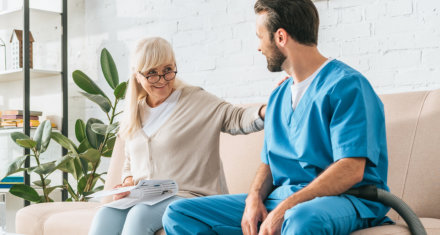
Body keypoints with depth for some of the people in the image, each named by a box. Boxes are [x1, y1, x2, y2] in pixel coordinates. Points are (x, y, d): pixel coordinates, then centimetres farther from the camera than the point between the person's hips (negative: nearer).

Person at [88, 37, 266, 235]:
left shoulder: (195, 100, 3)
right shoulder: (134, 114, 19)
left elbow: (236, 119, -9)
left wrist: (268, 110, -30)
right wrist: (128, 182, 5)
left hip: (189, 196, -4)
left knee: (139, 215, -34)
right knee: (104, 218, -27)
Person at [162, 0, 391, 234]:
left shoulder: (347, 85, -8)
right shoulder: (278, 97, 20)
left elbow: (351, 170, -17)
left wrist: (285, 209, -24)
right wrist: (255, 197, -3)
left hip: (344, 198, -8)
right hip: (280, 198, 8)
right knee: (178, 214, -7)